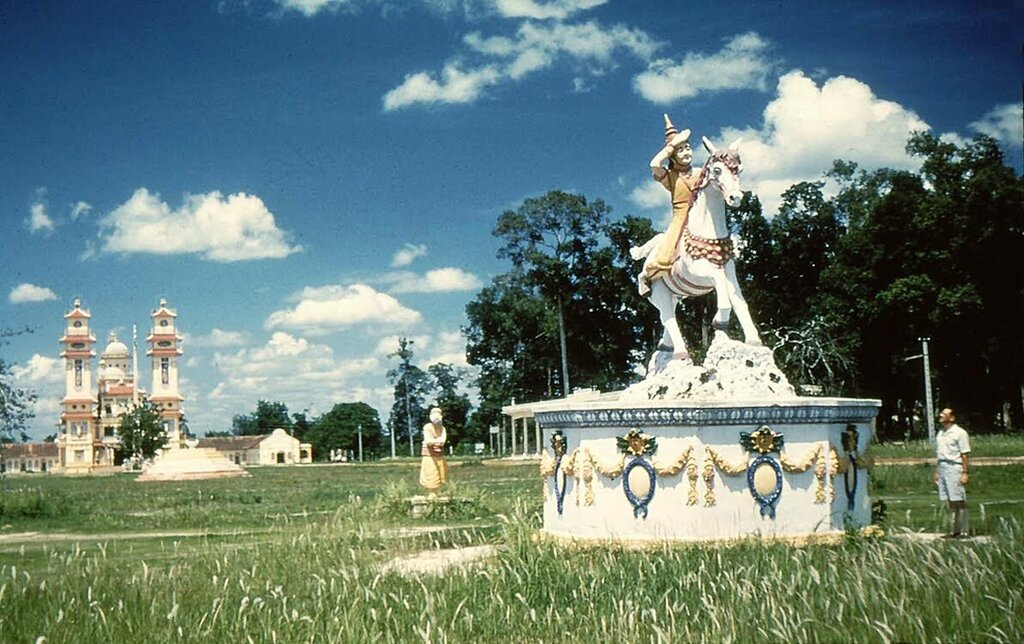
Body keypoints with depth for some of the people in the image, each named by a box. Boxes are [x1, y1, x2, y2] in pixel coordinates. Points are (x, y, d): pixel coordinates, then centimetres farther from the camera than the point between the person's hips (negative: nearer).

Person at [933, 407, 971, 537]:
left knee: (959, 501, -4)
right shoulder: (940, 433, 16)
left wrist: (965, 473, -14)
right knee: (950, 502, 9)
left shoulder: (959, 433, -7)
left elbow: (964, 455, -9)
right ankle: (955, 529, 15)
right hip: (942, 468, 7)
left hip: (954, 467, -7)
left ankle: (963, 530, 1)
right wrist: (937, 472, 17)